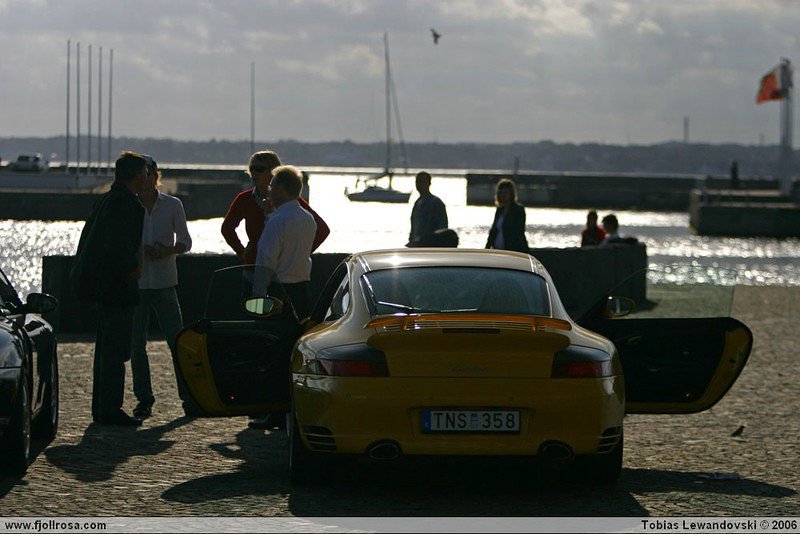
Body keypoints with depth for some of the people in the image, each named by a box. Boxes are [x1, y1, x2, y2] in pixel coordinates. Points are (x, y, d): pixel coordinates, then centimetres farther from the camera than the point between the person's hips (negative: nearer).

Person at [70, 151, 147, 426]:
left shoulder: (107, 200, 15)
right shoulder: (124, 203, -16)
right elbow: (118, 246, -24)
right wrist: (133, 267, -8)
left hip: (101, 282, 11)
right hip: (116, 286, -11)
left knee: (106, 349, 15)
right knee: (115, 351, -8)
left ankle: (102, 408, 20)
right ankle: (110, 411, -7)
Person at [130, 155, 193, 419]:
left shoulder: (173, 205, 4)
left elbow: (185, 241, 9)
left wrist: (168, 250, -12)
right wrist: (143, 250, -14)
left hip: (164, 282, 0)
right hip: (135, 282, 1)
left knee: (177, 340, -3)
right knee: (136, 344, 0)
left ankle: (189, 397, 3)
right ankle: (144, 400, 9)